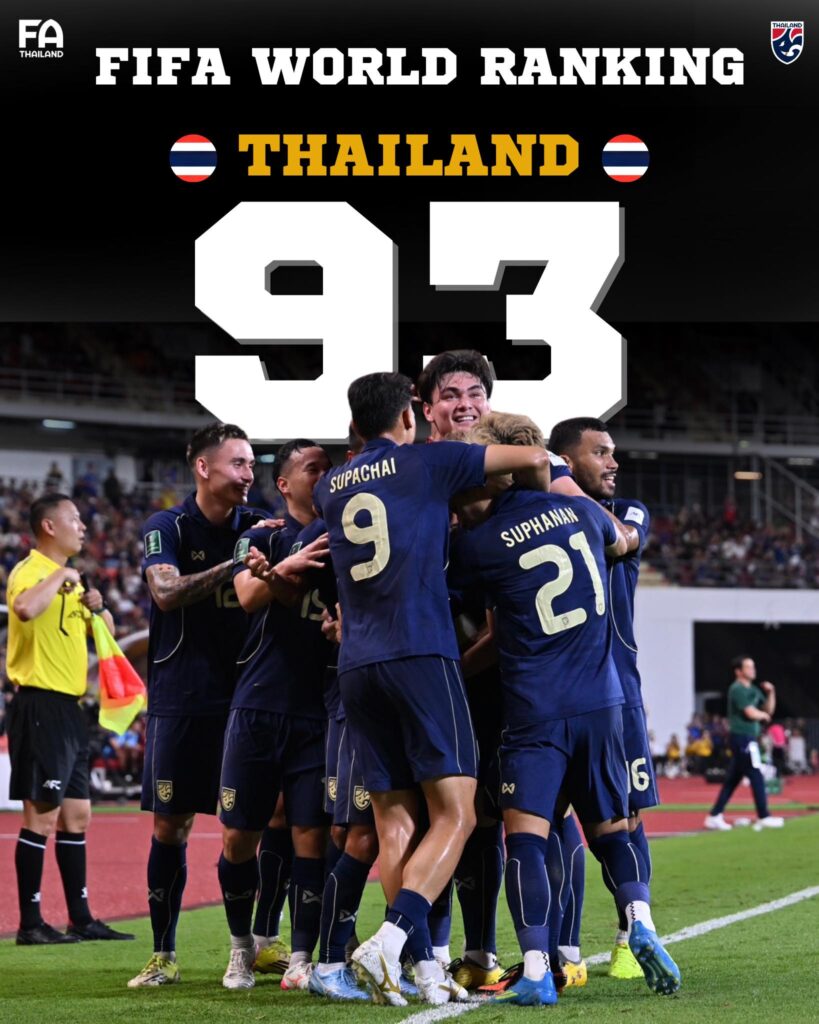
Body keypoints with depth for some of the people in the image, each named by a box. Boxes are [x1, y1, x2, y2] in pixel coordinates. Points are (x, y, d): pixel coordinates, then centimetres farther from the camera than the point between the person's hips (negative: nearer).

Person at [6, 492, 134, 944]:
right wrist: (60, 577, -22)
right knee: (42, 816, -9)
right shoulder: (31, 571, -11)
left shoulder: (67, 577, 19)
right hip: (41, 706, -10)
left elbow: (105, 631, 29)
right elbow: (25, 608, -35)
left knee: (76, 816, 12)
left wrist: (97, 608, 8)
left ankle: (81, 918, 18)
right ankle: (30, 924, -5)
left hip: (68, 708, 10)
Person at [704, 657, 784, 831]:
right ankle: (763, 817, -1)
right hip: (742, 738, -9)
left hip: (749, 739, 9)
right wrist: (764, 715, -1)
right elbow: (751, 713, -20)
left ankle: (714, 816, 12)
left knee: (733, 778, 10)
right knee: (756, 777, -6)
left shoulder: (753, 689, 16)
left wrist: (771, 692, 4)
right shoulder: (737, 689, -12)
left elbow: (769, 709, 18)